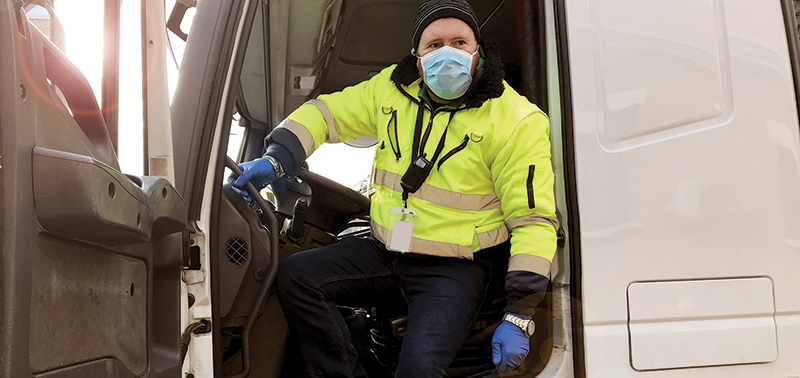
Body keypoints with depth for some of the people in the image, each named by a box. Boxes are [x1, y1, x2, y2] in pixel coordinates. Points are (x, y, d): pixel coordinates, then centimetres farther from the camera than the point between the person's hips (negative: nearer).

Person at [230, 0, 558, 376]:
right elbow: (325, 112, 14)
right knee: (294, 276, -12)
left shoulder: (516, 120, -12)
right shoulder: (392, 88, 2)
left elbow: (534, 220, -13)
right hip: (384, 250, 5)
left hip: (455, 267, -5)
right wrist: (276, 159, -5)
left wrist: (519, 316, -18)